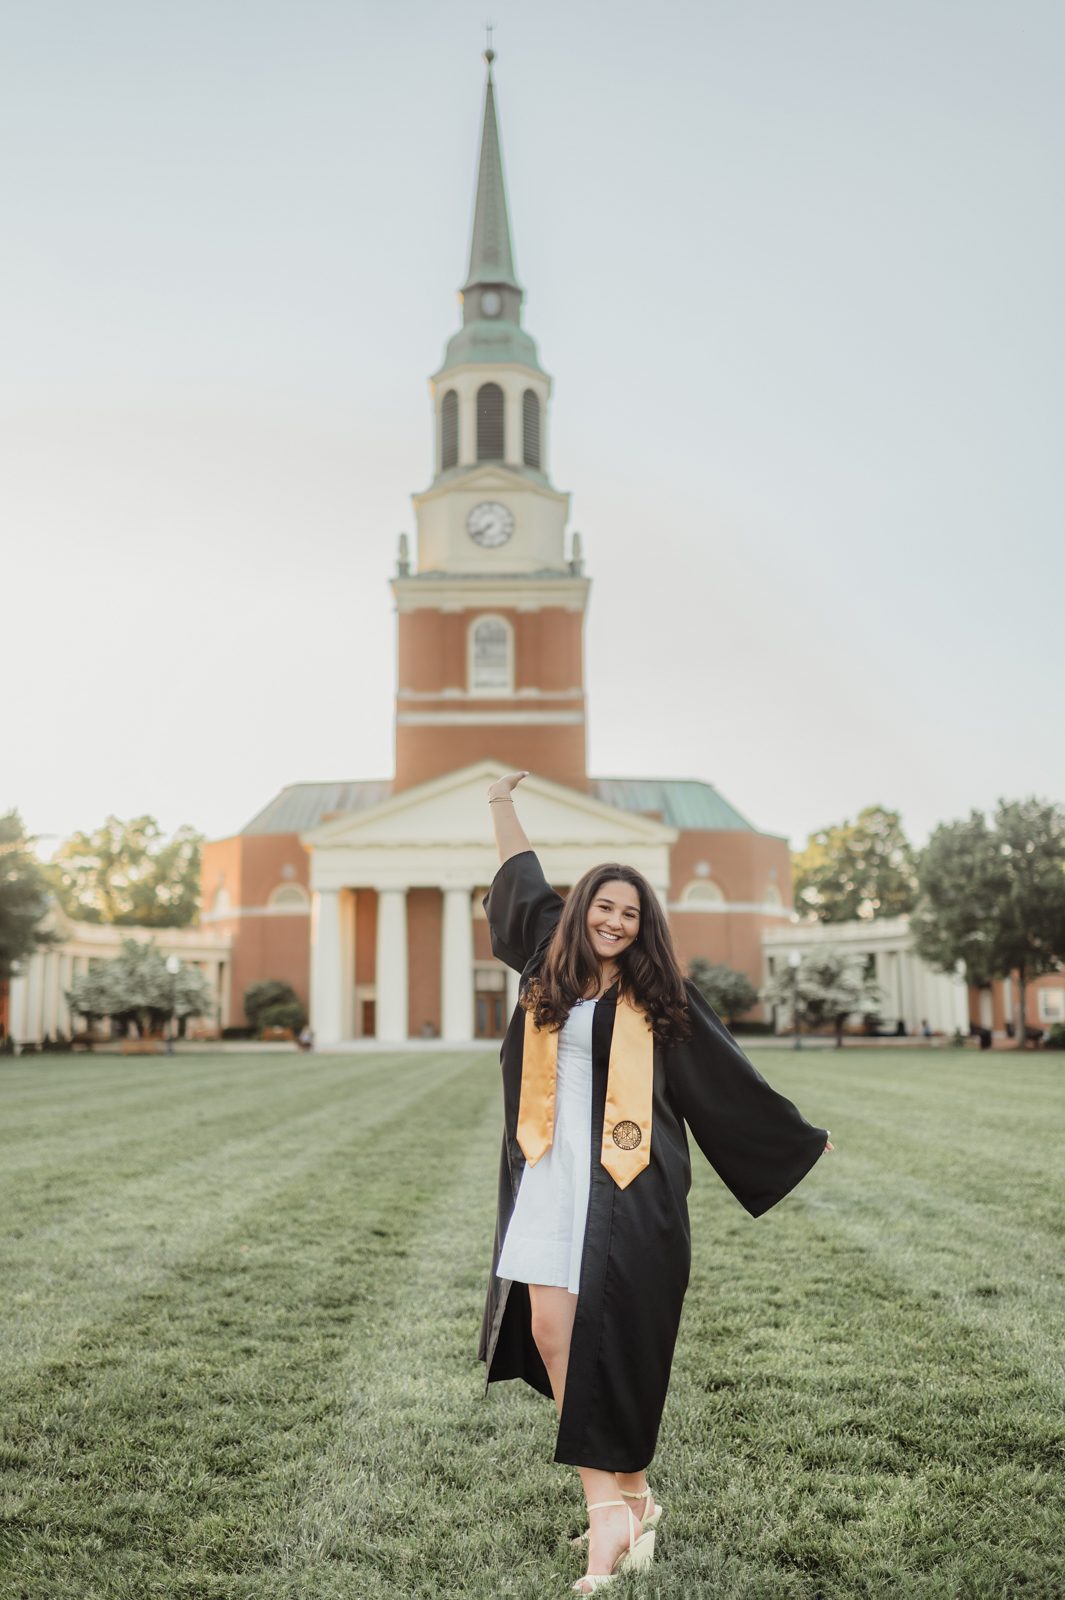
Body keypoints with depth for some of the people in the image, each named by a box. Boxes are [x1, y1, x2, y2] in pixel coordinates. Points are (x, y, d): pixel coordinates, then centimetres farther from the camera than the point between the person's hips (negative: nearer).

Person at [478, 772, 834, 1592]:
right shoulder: (547, 972, 10)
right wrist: (503, 802, 35)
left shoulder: (659, 997, 2)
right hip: (552, 1180, 4)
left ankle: (622, 1500, 8)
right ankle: (615, 1504, 4)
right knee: (548, 1329, -4)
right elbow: (524, 885, 26)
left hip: (629, 1188, -3)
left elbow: (727, 1077, 11)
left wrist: (801, 1138, 16)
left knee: (613, 1343, -5)